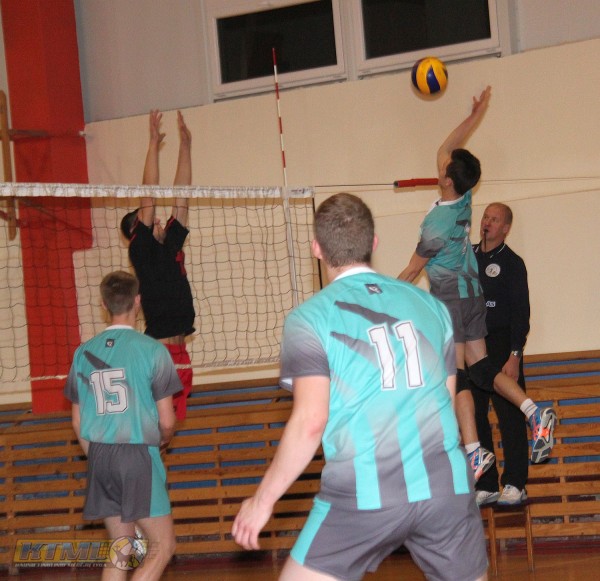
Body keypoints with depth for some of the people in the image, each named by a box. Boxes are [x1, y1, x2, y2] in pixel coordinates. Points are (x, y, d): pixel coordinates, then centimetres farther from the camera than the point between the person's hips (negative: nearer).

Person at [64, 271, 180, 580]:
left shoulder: (84, 352, 6)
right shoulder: (152, 349, -7)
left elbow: (78, 422, 11)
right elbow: (167, 421, -5)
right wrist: (163, 439, 17)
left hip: (99, 456, 5)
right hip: (138, 456, -5)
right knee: (162, 546, 0)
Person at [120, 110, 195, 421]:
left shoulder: (170, 244, 15)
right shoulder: (140, 249, -3)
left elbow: (181, 198, 15)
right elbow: (148, 197, -7)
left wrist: (185, 146, 13)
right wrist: (153, 144, -7)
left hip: (179, 352, 8)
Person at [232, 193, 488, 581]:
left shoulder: (309, 319, -1)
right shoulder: (430, 305, 13)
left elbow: (310, 422, -9)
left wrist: (263, 501, 0)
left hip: (364, 494, -4)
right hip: (446, 489, 4)